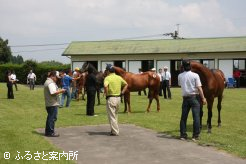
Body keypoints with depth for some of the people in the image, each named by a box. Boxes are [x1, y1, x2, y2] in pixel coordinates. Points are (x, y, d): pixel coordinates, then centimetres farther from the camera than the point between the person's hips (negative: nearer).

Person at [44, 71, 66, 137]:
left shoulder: (47, 82, 18)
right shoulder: (51, 83, -16)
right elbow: (53, 92, -25)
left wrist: (59, 91, 15)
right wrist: (61, 91, -14)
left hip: (49, 104, 11)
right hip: (52, 104, -11)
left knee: (50, 117, 16)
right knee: (52, 117, -5)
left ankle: (48, 132, 22)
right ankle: (51, 132, -1)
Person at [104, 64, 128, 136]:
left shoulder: (108, 78, -12)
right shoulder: (119, 77, 8)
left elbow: (105, 86, -31)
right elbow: (126, 84, 17)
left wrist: (106, 94, -16)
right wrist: (122, 92, 14)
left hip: (111, 98, -7)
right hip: (118, 98, 7)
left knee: (112, 116, 1)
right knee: (115, 115, 21)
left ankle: (115, 131, 2)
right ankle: (115, 129, 29)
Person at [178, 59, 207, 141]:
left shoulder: (180, 76, 1)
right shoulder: (195, 75, -9)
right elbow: (199, 88, -11)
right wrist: (203, 98, -7)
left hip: (185, 98, 3)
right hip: (194, 97, -3)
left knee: (183, 117, 10)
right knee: (196, 117, 1)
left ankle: (183, 135, 12)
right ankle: (195, 135, 0)